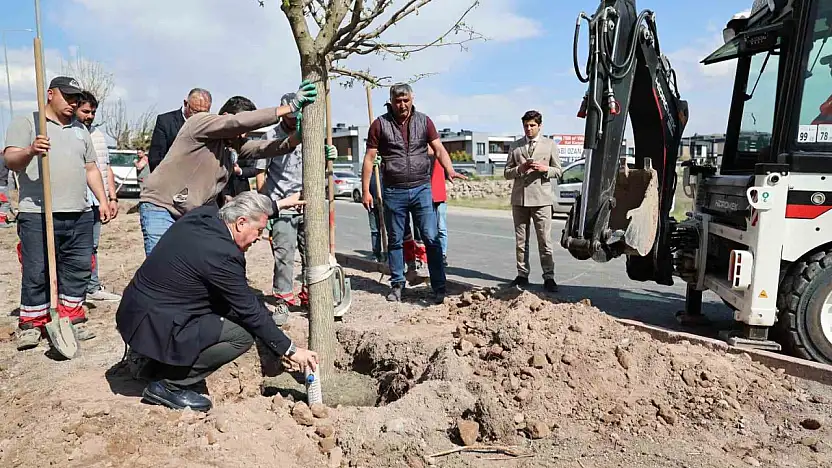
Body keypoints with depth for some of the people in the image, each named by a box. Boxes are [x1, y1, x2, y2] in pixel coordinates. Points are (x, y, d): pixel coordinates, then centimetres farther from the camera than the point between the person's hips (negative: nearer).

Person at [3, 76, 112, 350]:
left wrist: (103, 200, 14)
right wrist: (30, 151, -29)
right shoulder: (25, 124, 5)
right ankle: (30, 325, 10)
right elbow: (10, 161, -8)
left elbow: (91, 168, 24)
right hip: (38, 214, -5)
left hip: (79, 215, 5)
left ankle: (72, 319, 17)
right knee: (36, 273, -2)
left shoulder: (80, 130, 22)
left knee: (78, 269, 6)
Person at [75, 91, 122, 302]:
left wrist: (112, 197, 18)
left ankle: (93, 288, 17)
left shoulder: (99, 135, 19)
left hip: (96, 201, 6)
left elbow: (107, 169, 22)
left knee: (92, 246, 11)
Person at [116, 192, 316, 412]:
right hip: (155, 326, -10)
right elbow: (250, 311, -17)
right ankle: (169, 385, -2)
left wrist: (276, 205, 34)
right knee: (243, 334, -14)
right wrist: (290, 350, -8)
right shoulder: (221, 253, -24)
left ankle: (145, 360, 23)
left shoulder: (203, 214, 0)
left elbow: (234, 208, 26)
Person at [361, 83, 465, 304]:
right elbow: (369, 158, 1)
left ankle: (439, 288, 3)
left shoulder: (424, 121, 5)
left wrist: (449, 170, -21)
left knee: (432, 238, -3)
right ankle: (397, 285, 23)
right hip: (393, 192, 0)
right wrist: (365, 191, -3)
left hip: (421, 188, 0)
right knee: (395, 241, 9)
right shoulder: (380, 125, 1)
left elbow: (439, 149, -2)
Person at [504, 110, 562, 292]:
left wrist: (545, 169, -10)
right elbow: (507, 173, 12)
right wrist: (519, 169, -9)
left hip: (541, 198, -2)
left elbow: (558, 171, 10)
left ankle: (548, 277, 1)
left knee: (545, 241, -4)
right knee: (521, 240, 6)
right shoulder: (515, 146, 13)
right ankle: (522, 275, 14)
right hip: (519, 198, 2)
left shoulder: (550, 145, 10)